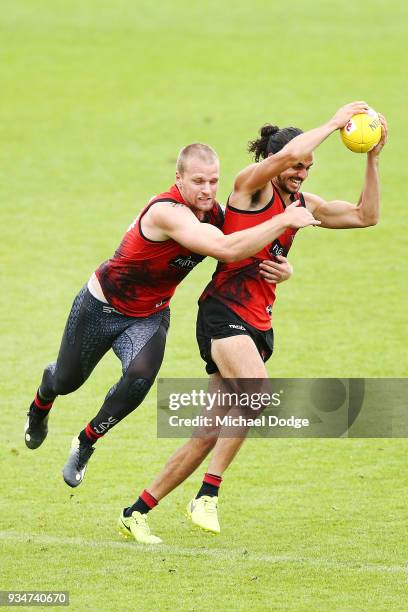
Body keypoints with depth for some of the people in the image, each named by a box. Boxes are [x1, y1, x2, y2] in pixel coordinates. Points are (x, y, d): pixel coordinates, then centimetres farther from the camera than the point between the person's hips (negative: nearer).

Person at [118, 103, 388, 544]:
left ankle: (137, 512, 14)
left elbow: (366, 216, 17)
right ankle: (208, 495, -25)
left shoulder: (303, 205, 16)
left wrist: (372, 160, 8)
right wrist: (336, 122, -14)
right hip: (223, 311, -8)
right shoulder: (252, 185, -4)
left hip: (258, 325, 8)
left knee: (211, 434, 4)